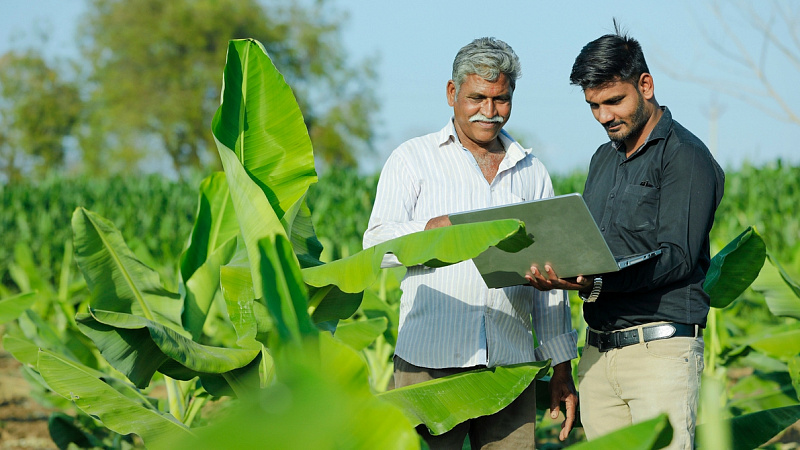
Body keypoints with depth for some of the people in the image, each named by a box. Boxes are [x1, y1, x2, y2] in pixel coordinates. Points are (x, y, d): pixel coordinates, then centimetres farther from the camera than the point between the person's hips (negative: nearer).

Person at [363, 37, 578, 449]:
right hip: (430, 359, -3)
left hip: (511, 364, 3)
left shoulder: (532, 172, 18)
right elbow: (376, 244, -4)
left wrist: (562, 366, 14)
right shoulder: (413, 159, 8)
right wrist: (434, 229, -23)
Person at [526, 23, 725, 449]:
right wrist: (555, 274, -2)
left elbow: (677, 257, -14)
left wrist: (598, 284, -26)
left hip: (660, 347, -7)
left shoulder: (684, 156, -5)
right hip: (597, 350, 7)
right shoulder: (603, 159, 20)